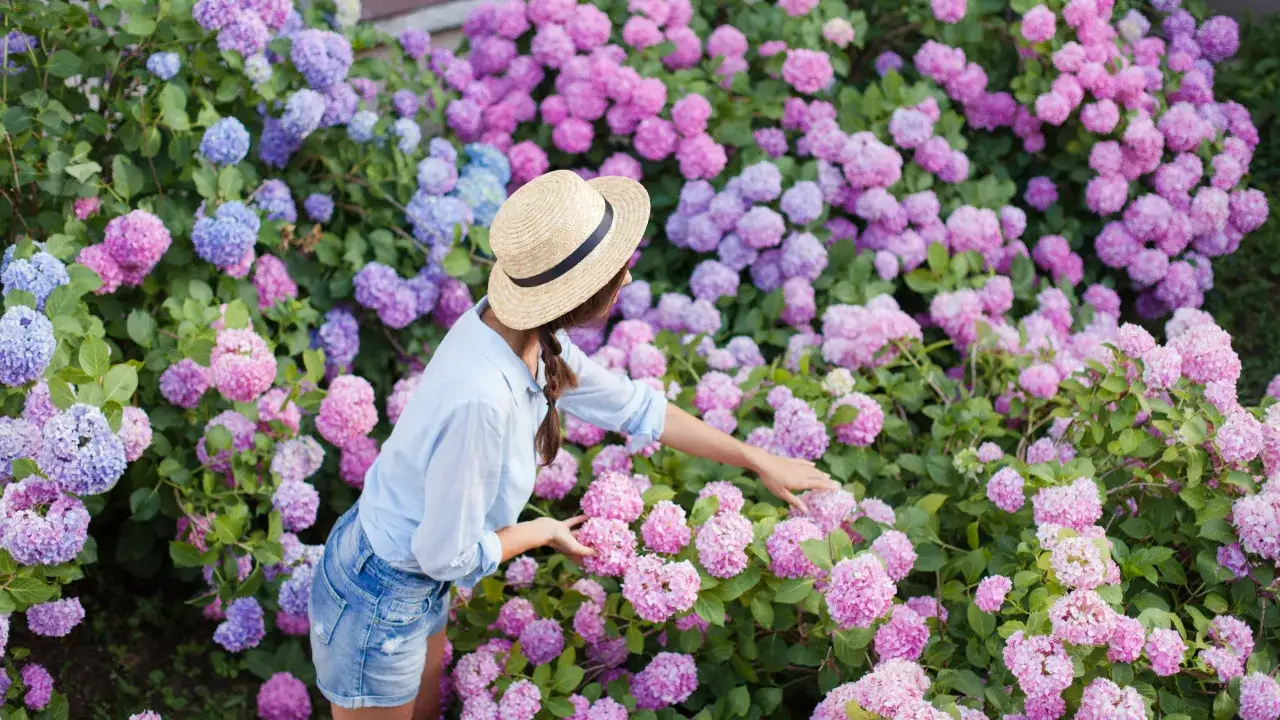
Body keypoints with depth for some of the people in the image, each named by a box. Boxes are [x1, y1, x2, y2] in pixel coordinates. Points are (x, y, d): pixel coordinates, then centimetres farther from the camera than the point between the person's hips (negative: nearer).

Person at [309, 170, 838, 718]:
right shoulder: (482, 397, -38)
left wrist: (761, 462, 11)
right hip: (378, 605, -8)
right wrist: (543, 533, -9)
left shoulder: (532, 340, -10)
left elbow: (633, 406, 5)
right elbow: (448, 556, -28)